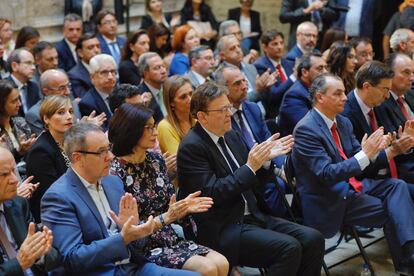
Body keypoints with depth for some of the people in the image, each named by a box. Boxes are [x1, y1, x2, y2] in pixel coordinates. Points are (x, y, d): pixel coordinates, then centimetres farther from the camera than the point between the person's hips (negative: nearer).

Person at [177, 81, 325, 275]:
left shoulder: (230, 135, 12)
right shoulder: (191, 147, -11)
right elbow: (212, 194, -19)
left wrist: (265, 158, 0)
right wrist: (250, 167, -19)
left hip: (251, 216, 8)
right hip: (221, 230, -8)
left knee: (313, 239, -9)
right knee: (289, 248, -25)